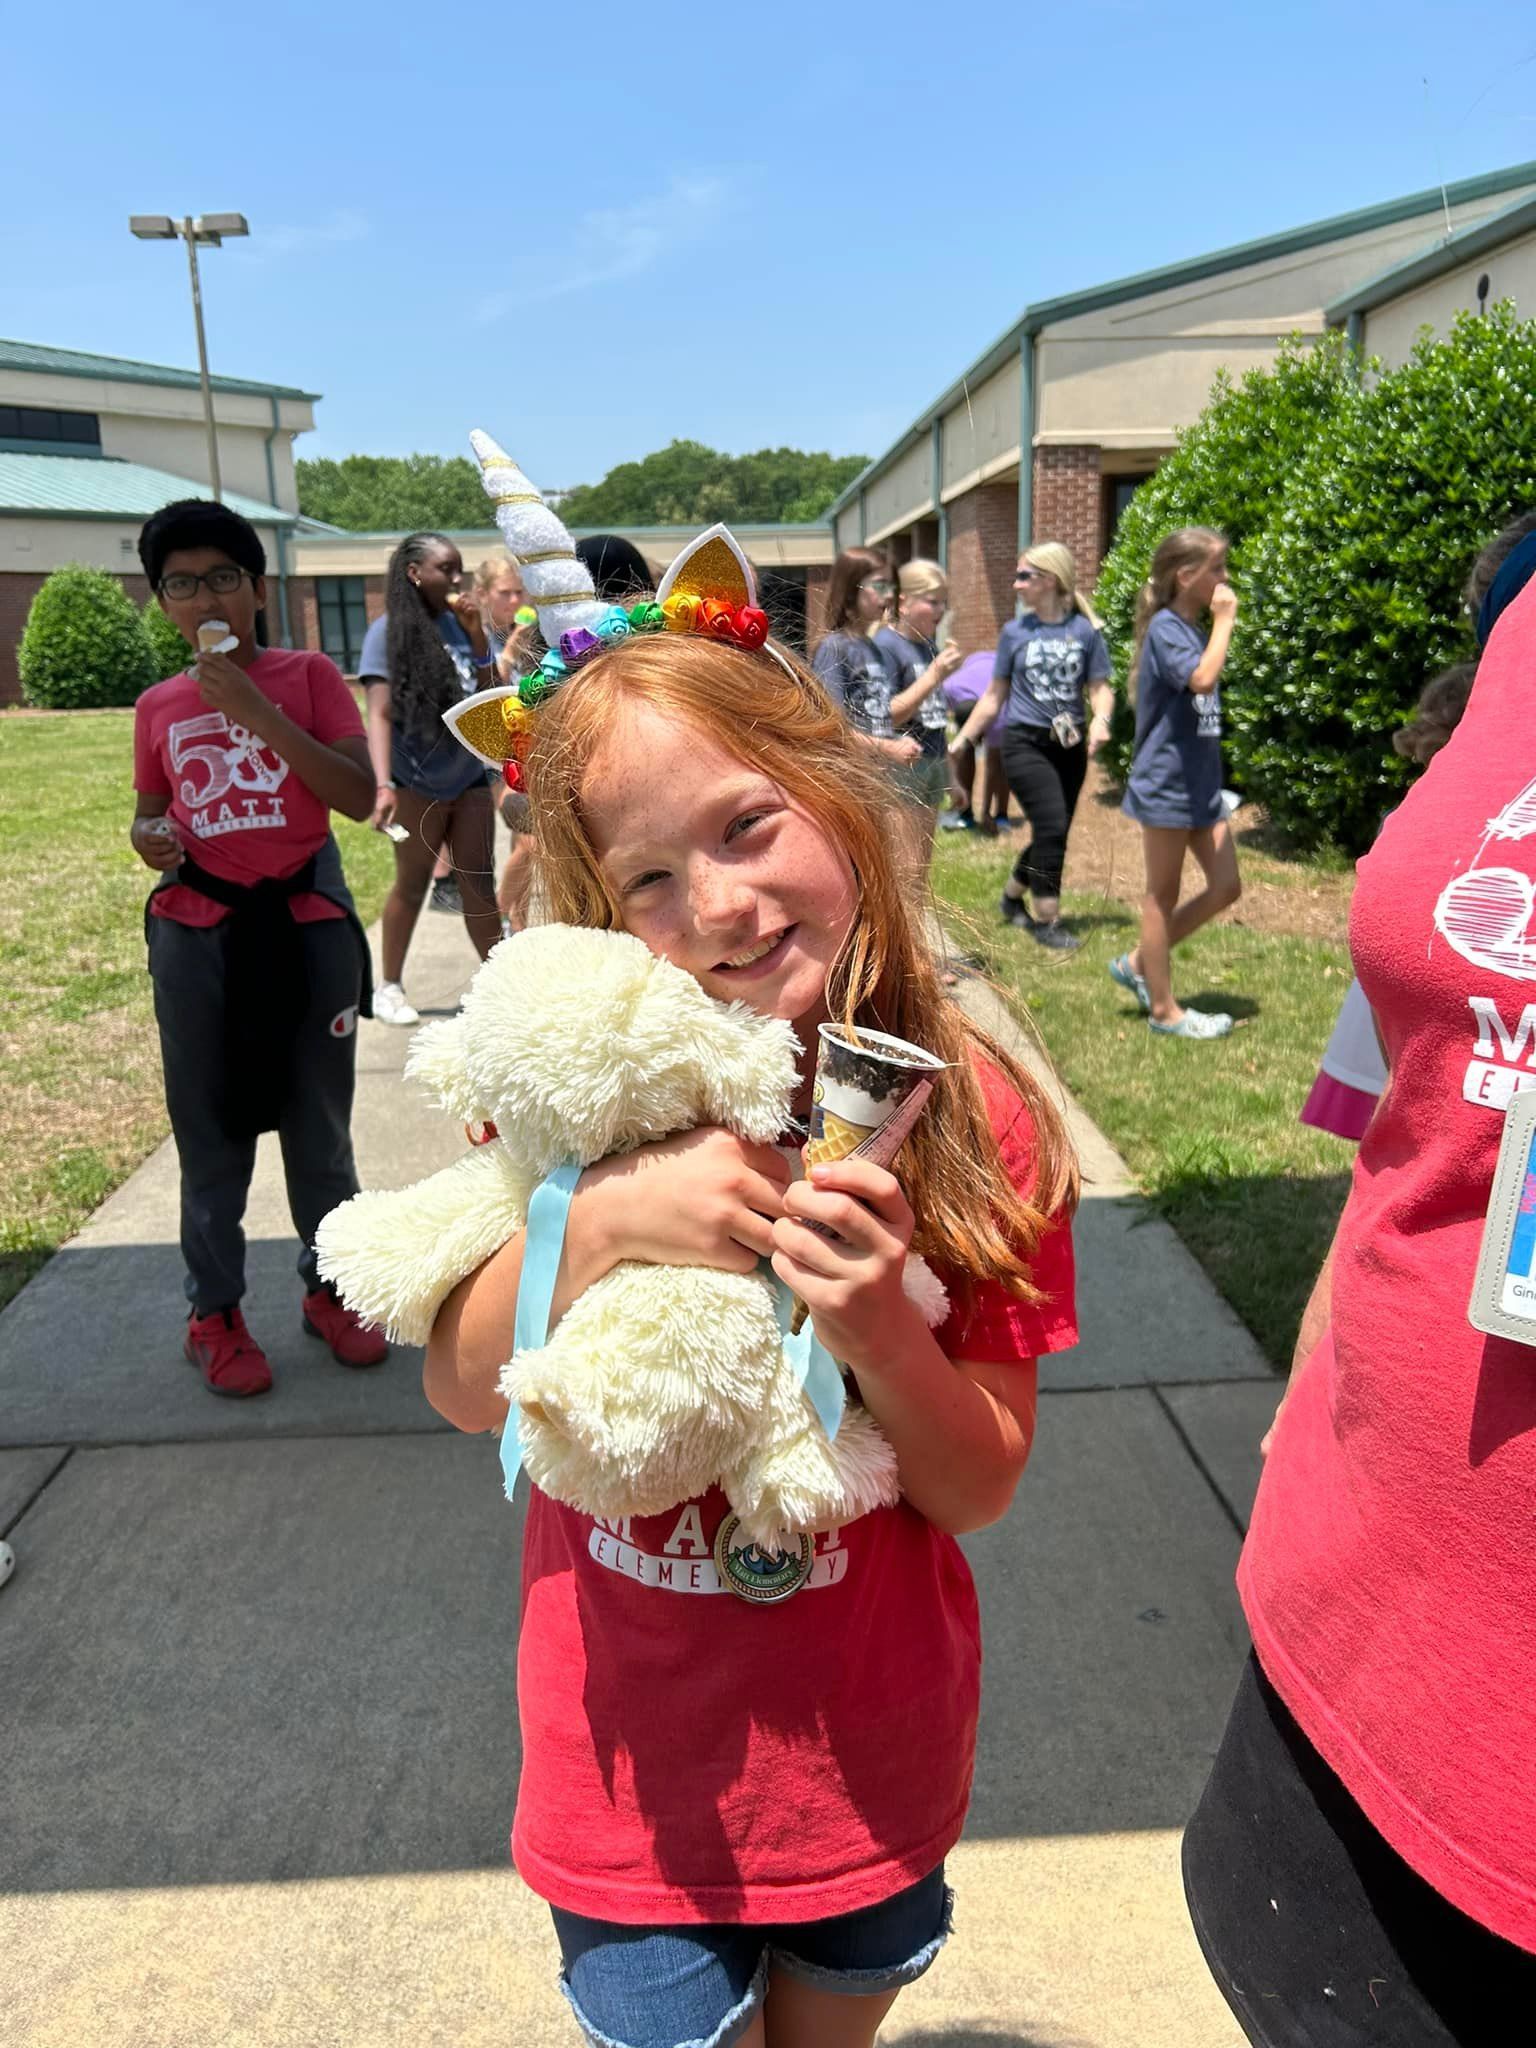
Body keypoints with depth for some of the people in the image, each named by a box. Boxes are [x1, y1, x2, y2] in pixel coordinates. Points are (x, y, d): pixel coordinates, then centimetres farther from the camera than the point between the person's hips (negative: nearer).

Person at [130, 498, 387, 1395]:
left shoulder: (308, 675, -1)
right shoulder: (157, 707, 7)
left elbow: (359, 797, -13)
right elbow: (150, 813, 18)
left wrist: (255, 708, -17)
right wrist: (148, 838, -6)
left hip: (308, 926, -2)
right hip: (197, 938, 2)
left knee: (319, 1124, 9)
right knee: (211, 1130, 8)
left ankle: (331, 1287, 27)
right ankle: (215, 1310, 22)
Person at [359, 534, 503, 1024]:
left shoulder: (462, 624, 3)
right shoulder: (389, 631, -10)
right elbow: (379, 713, -17)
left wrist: (476, 635, -10)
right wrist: (383, 784, -29)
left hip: (469, 777, 4)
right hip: (417, 783, -4)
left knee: (479, 885, 5)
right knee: (412, 885, 6)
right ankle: (390, 986, 21)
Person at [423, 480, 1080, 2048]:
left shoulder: (974, 1118, -16)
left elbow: (982, 1486, -11)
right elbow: (463, 1392, -12)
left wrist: (878, 1330, -31)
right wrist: (600, 1224, -29)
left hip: (870, 1768, 1)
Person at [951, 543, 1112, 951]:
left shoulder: (1085, 631, 0)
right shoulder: (1015, 632, 2)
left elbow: (1100, 687, 2)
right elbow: (995, 695, 7)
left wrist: (1100, 719, -20)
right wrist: (962, 741, 4)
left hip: (1070, 745, 2)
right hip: (1025, 743, -2)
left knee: (1053, 833, 10)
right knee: (1052, 827, -13)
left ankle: (1012, 898, 34)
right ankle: (1047, 920, -2)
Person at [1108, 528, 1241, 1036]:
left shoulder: (1194, 630, 13)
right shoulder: (1165, 628, -14)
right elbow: (1202, 678, -31)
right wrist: (1224, 621, -21)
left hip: (1202, 783, 9)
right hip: (1166, 782, -9)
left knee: (1226, 887, 8)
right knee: (1163, 896, 2)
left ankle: (1139, 963, 22)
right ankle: (1164, 1009, 12)